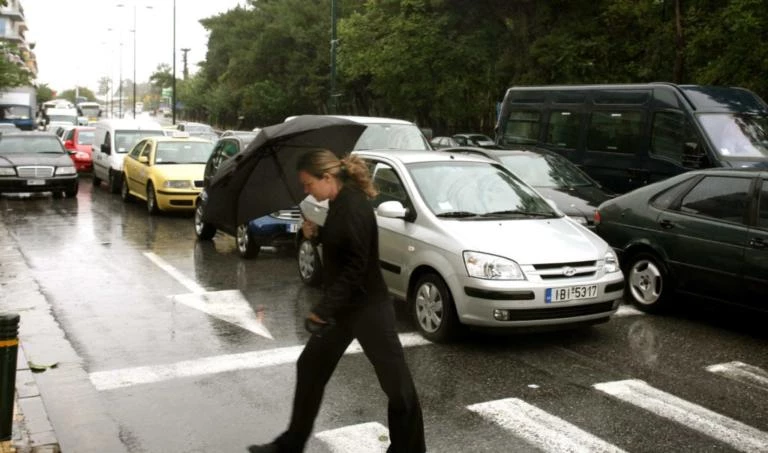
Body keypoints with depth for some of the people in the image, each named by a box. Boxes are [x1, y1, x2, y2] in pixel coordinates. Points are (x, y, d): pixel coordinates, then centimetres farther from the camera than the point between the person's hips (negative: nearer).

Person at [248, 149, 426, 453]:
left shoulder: (354, 208, -21)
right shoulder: (338, 204, 6)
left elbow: (356, 267, -24)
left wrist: (323, 308, -22)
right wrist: (316, 233, 0)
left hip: (368, 309, -10)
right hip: (342, 307, 11)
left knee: (396, 382, 3)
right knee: (310, 368, 17)